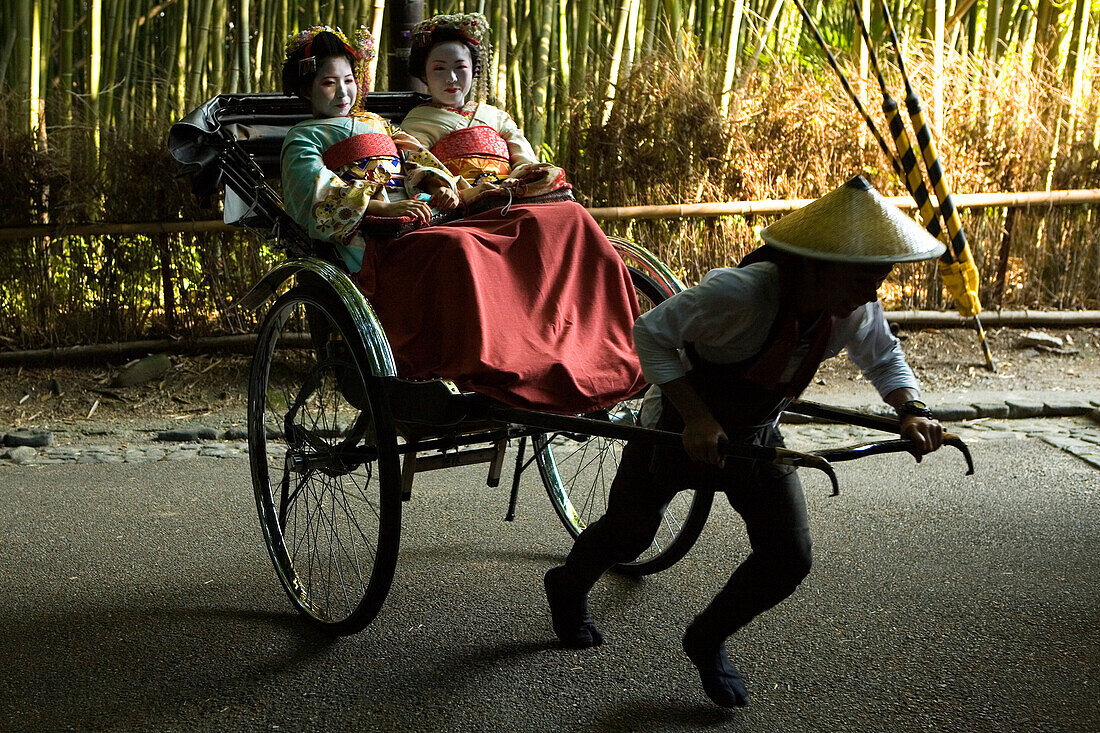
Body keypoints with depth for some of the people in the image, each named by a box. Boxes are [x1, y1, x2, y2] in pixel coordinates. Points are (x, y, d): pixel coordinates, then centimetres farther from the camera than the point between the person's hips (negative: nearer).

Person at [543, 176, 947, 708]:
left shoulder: (855, 309, -18)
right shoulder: (738, 294, -39)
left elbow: (883, 359, 3)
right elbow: (651, 333, -28)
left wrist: (911, 409, -17)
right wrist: (695, 416, -36)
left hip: (755, 438, 5)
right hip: (674, 429, -5)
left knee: (789, 558, -4)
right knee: (627, 536, 15)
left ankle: (706, 642, 22)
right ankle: (568, 589, 50)